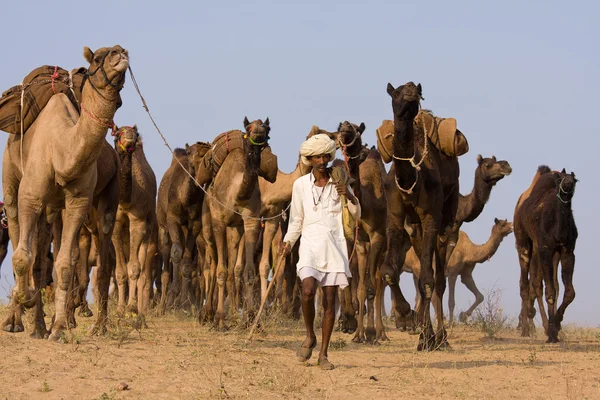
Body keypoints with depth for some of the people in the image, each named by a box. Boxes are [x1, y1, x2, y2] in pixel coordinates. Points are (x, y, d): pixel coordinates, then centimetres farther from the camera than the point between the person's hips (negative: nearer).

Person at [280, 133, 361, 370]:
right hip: (310, 245, -1)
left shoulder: (338, 183, 6)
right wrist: (288, 242, 0)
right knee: (308, 291, -22)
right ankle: (310, 337, 3)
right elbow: (296, 219, 12)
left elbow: (357, 216, 10)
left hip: (334, 246, 1)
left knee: (330, 300, 0)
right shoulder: (301, 185, 4)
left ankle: (323, 354, 7)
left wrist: (350, 196, -8)